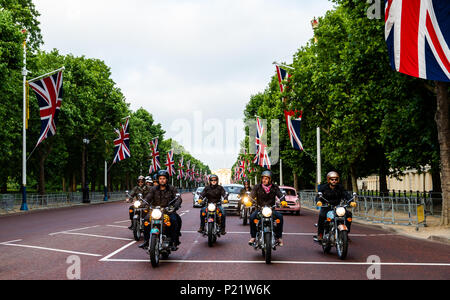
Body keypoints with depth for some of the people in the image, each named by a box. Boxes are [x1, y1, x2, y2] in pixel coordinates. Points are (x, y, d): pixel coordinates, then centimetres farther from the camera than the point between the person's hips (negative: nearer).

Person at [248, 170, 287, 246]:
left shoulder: (275, 187, 4)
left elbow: (280, 195, -8)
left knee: (280, 217, -28)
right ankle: (253, 237, -15)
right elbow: (252, 196, -6)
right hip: (259, 209, 0)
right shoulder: (257, 187, 4)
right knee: (252, 217, -29)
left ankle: (278, 237, -15)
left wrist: (283, 201, -31)